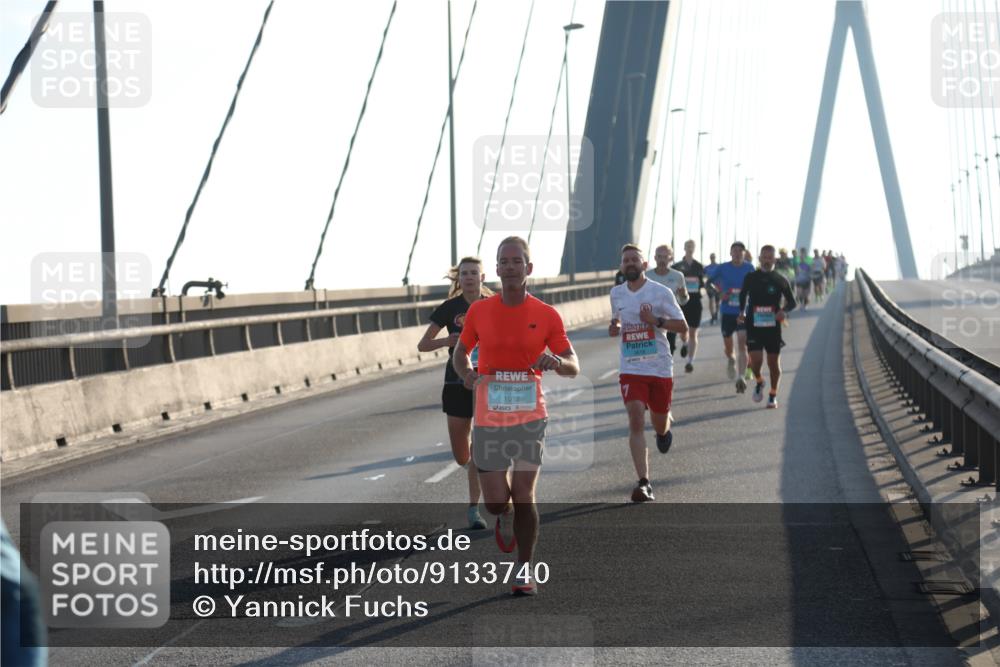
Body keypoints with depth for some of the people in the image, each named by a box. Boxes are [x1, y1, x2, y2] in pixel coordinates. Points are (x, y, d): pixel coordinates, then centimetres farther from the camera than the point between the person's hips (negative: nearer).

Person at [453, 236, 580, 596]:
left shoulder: (547, 316, -2)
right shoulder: (478, 311, 1)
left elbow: (573, 367, 2)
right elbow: (460, 352, 14)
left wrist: (554, 361, -21)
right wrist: (465, 372, -9)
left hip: (530, 417, -1)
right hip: (488, 418, 1)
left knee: (524, 494, -7)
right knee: (496, 502, 0)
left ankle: (525, 571, 5)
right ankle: (506, 515, 38)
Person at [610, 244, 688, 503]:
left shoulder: (661, 292, -5)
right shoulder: (616, 293, 7)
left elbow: (682, 327, -5)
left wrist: (656, 320, -20)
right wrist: (614, 327, 2)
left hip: (660, 367, -1)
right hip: (630, 368, 1)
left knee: (659, 421, 13)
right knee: (636, 418, -16)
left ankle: (664, 430, 55)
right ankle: (644, 483, -18)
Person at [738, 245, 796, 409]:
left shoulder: (780, 280, 1)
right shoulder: (750, 278, 2)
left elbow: (792, 302, 7)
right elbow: (743, 295, 21)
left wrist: (783, 310, -13)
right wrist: (742, 312, 8)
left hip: (773, 327, 0)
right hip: (754, 326, 0)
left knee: (774, 363, 5)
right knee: (756, 360, -13)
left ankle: (773, 396, 22)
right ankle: (759, 382, 19)